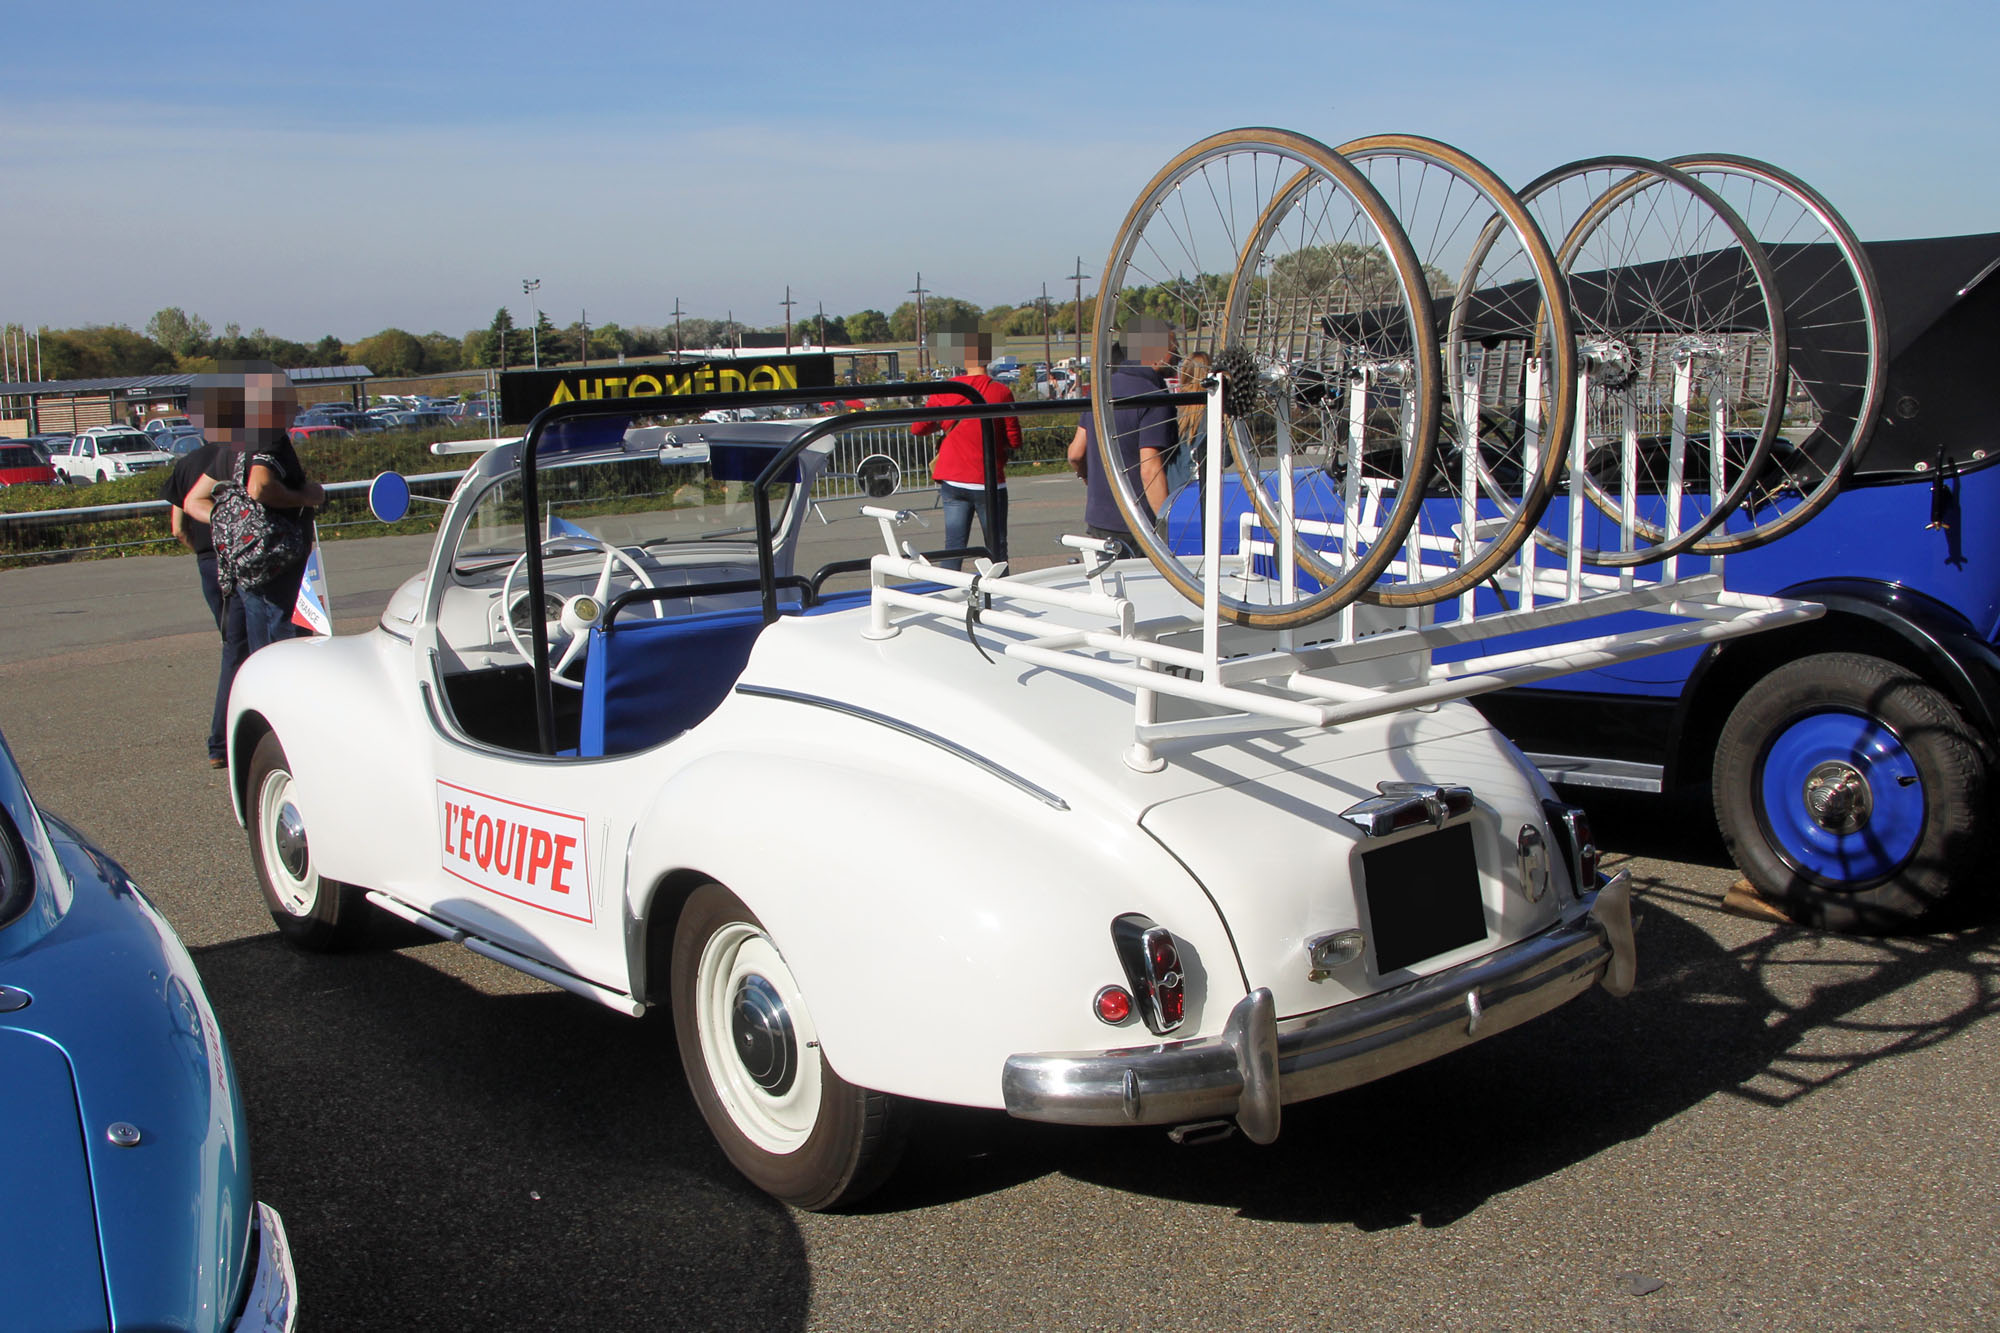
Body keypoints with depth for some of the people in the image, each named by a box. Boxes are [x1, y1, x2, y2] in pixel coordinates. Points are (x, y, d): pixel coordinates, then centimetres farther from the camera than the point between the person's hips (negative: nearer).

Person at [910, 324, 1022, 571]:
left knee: (953, 548, 4)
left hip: (953, 481, 2)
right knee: (996, 552, 7)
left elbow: (918, 428, 3)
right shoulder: (1001, 392, -8)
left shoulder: (945, 391, -2)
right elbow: (1015, 441, -5)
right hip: (988, 482, -2)